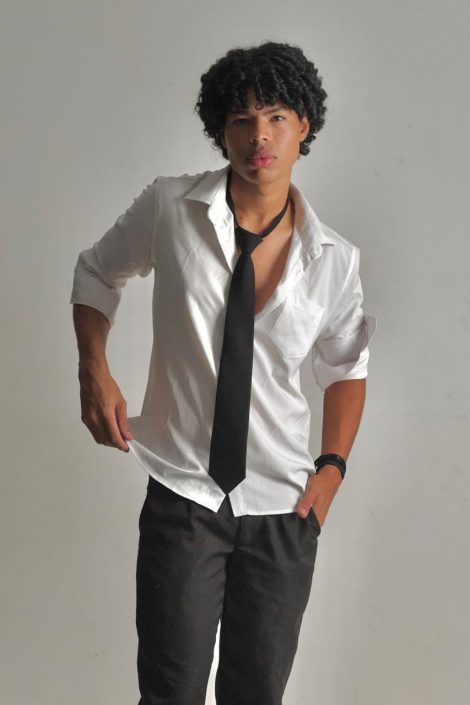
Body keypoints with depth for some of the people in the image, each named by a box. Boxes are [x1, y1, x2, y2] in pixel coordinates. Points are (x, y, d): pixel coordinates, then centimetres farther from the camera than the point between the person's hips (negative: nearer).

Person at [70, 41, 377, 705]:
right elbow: (96, 273, 11)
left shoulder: (333, 258, -3)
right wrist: (94, 369, -4)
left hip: (283, 507, 2)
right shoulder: (169, 207, -6)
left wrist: (331, 469, 2)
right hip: (182, 497, -1)